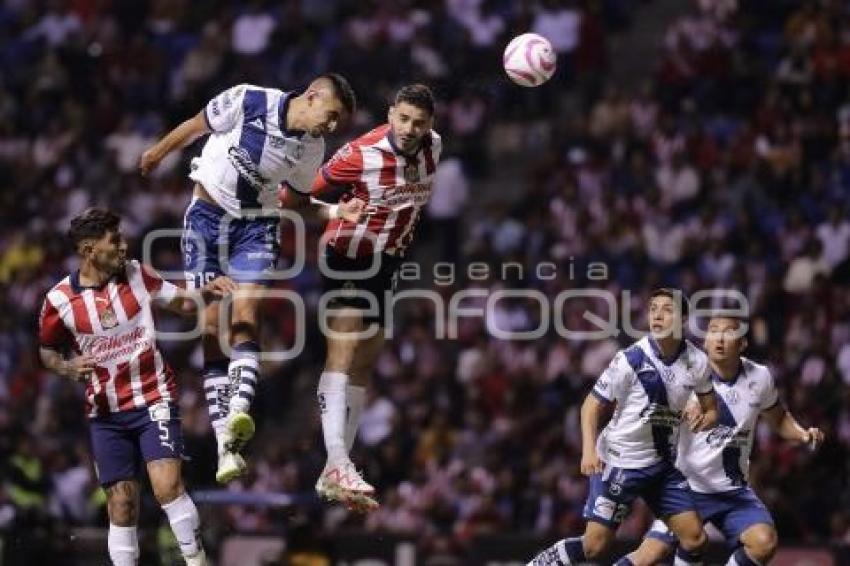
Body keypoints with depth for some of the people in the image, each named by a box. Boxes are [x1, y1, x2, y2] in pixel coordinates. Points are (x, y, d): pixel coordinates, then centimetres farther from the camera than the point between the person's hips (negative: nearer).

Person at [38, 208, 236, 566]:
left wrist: (207, 291, -10)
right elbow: (48, 352, 9)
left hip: (153, 398, -1)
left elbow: (182, 302, 11)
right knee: (121, 503, 3)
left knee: (167, 485, -18)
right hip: (106, 412, 1)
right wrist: (68, 367, -11)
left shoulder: (137, 275, -2)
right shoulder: (59, 300, -6)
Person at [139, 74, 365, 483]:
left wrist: (336, 212, -7)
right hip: (207, 215, -2)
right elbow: (197, 126, -1)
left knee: (244, 315, -22)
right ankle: (225, 444, -9)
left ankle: (239, 409, -38)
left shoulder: (311, 148, -6)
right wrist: (158, 152, 14)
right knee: (212, 326, -7)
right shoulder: (248, 102, -18)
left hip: (256, 224, 2)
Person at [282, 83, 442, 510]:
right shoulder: (361, 155, -27)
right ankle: (337, 467, -31)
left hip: (388, 261, 8)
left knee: (365, 364, 10)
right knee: (343, 355, -20)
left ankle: (335, 472, 16)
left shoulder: (433, 147, -6)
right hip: (348, 255, -8)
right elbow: (306, 191, -18)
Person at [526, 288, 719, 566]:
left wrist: (704, 419, -14)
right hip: (619, 460, -5)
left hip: (662, 463, 5)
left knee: (695, 538, -2)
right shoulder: (632, 358, -15)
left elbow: (711, 410, 11)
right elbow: (593, 404, -10)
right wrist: (589, 449, -25)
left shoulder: (697, 361, -1)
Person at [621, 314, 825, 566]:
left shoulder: (759, 377, 0)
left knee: (764, 542, -20)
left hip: (733, 489, 3)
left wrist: (802, 434, 0)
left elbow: (778, 418, 18)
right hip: (687, 486, -3)